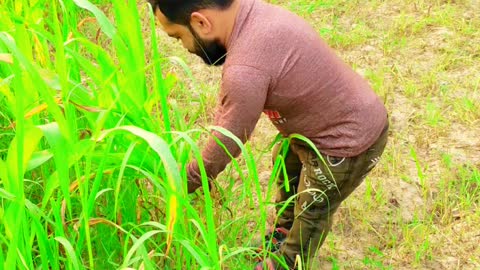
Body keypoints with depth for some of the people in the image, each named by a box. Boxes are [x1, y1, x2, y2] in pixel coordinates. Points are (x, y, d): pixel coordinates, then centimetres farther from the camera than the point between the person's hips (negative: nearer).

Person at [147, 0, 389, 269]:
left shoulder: (246, 71, -37)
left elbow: (229, 140, -22)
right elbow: (228, 99, 2)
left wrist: (187, 182, -5)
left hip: (350, 140, -9)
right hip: (346, 112, 9)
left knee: (312, 211, 15)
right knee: (286, 164, 29)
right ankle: (284, 232, 54)